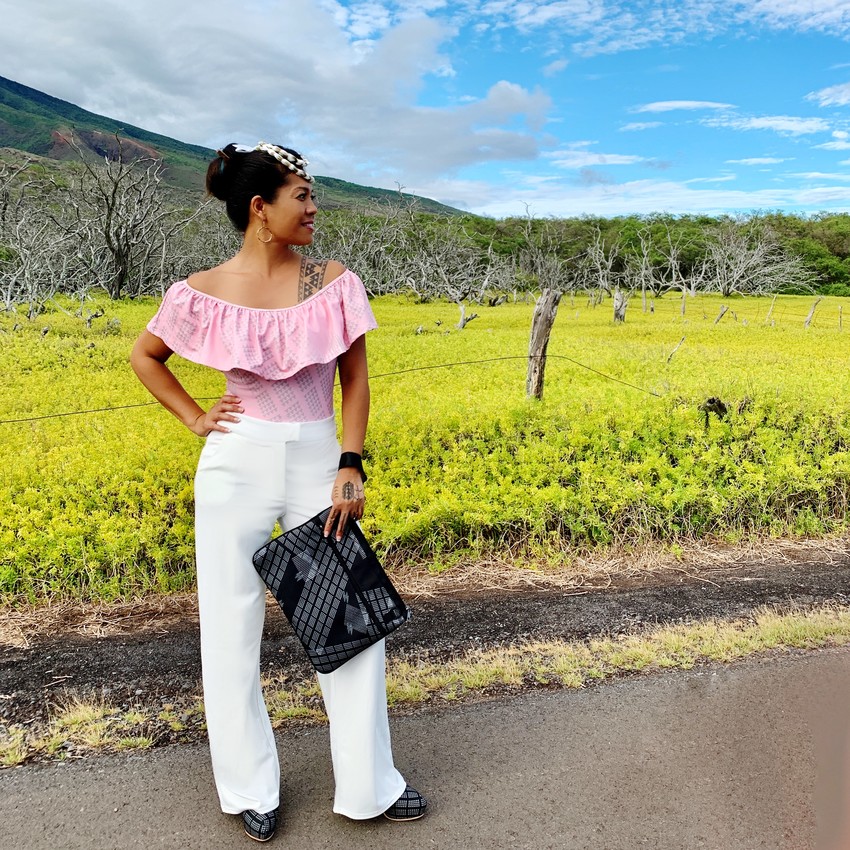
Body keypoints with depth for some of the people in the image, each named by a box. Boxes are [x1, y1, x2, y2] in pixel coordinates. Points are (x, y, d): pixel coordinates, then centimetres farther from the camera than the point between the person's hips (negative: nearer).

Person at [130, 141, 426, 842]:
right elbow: (144, 356, 12)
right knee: (232, 632, 8)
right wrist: (194, 418, 1)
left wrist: (351, 467, -7)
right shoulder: (204, 293, -4)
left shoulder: (333, 282, -3)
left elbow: (355, 377, 1)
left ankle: (368, 787, 24)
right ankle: (250, 789, 31)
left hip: (318, 462, 1)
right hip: (237, 468, -1)